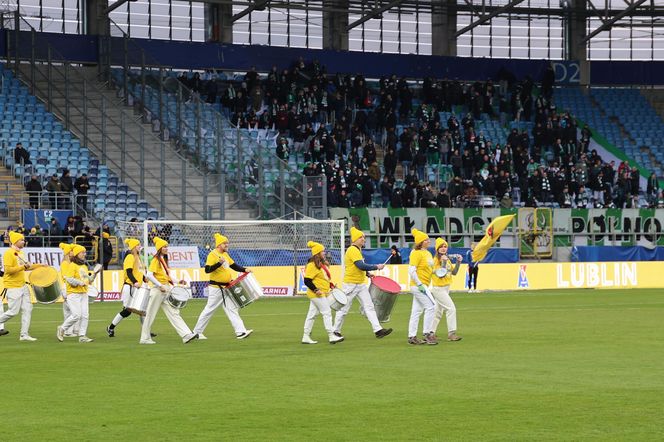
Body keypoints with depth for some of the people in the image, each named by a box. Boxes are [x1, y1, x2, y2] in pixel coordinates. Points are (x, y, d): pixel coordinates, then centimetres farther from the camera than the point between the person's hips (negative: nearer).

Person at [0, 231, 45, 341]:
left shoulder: (20, 253, 13)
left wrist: (38, 266, 19)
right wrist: (23, 267, -24)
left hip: (22, 286, 9)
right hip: (13, 287, -9)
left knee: (27, 309, 4)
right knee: (13, 311, -7)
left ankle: (24, 335, 8)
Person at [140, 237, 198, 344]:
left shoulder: (164, 260, 16)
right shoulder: (156, 260, -10)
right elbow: (149, 275, -20)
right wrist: (160, 286, -22)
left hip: (166, 290, 8)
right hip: (158, 290, -8)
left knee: (174, 313, -1)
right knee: (150, 314, 1)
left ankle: (186, 335, -10)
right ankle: (145, 338, 9)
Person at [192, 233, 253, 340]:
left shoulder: (225, 254, 12)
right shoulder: (212, 255, -14)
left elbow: (234, 265, 19)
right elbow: (207, 270, -23)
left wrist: (244, 270, 4)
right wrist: (219, 263, -31)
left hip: (226, 287, 8)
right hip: (216, 288, -8)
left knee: (232, 309, 1)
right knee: (209, 309, 0)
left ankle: (240, 331, -3)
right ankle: (197, 332, 12)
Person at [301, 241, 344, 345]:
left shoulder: (322, 264, 14)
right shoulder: (312, 265, -16)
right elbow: (307, 281, -19)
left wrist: (331, 285, 14)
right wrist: (316, 290, -23)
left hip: (322, 293, 10)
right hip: (317, 294, -10)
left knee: (312, 314, 11)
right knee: (327, 312, -8)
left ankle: (306, 337, 15)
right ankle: (331, 336, -6)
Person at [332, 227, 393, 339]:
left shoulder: (357, 250, 14)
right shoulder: (352, 250, -17)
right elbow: (361, 266, -26)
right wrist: (376, 267, -19)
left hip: (361, 284, 9)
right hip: (350, 284, -9)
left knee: (369, 306, 0)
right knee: (344, 309, 1)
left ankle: (378, 330, -6)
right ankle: (336, 331, 13)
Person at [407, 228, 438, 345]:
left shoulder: (428, 253, 15)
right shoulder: (416, 253, -13)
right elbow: (411, 271, -20)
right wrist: (419, 284, -23)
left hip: (423, 285, 9)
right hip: (418, 285, -9)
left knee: (417, 311, 10)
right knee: (431, 306, -12)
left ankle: (412, 337, 14)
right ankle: (427, 333, -8)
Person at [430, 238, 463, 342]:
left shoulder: (447, 259, 11)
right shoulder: (436, 260, -13)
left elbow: (454, 272, 11)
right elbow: (440, 274, -21)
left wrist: (458, 262, 0)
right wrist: (444, 262, -27)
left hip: (446, 288, 9)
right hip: (438, 288, -9)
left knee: (438, 312, 14)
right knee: (451, 308, -15)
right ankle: (451, 333, -14)